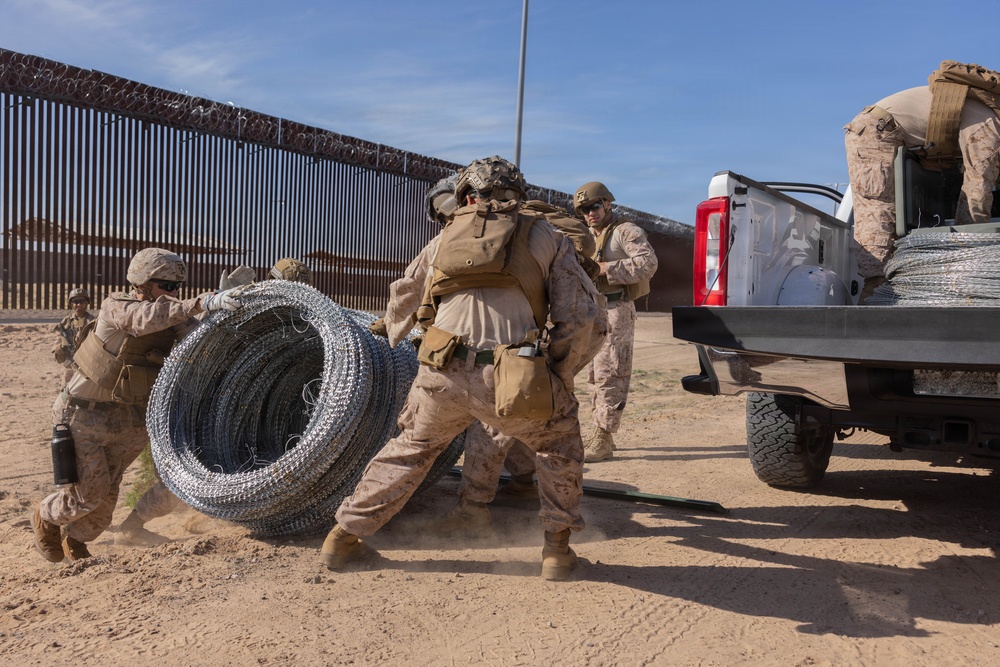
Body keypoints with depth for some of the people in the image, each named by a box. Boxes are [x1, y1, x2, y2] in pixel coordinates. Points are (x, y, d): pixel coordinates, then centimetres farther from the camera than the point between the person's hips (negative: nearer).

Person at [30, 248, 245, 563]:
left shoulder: (172, 319, -4)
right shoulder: (115, 307, -21)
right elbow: (148, 317, -42)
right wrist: (202, 303, -55)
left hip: (127, 418, 5)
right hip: (86, 412, -5)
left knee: (105, 494, 7)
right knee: (89, 492, -3)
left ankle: (74, 540, 37)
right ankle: (46, 517, 30)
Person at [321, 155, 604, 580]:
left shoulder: (445, 239, 19)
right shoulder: (545, 238, 12)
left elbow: (403, 302, 31)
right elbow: (580, 314, 6)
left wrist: (392, 337, 50)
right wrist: (557, 379, 14)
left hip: (442, 378, 2)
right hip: (513, 382, -2)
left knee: (409, 450, 27)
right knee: (560, 445, 26)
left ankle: (344, 536, 34)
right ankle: (557, 548, 25)